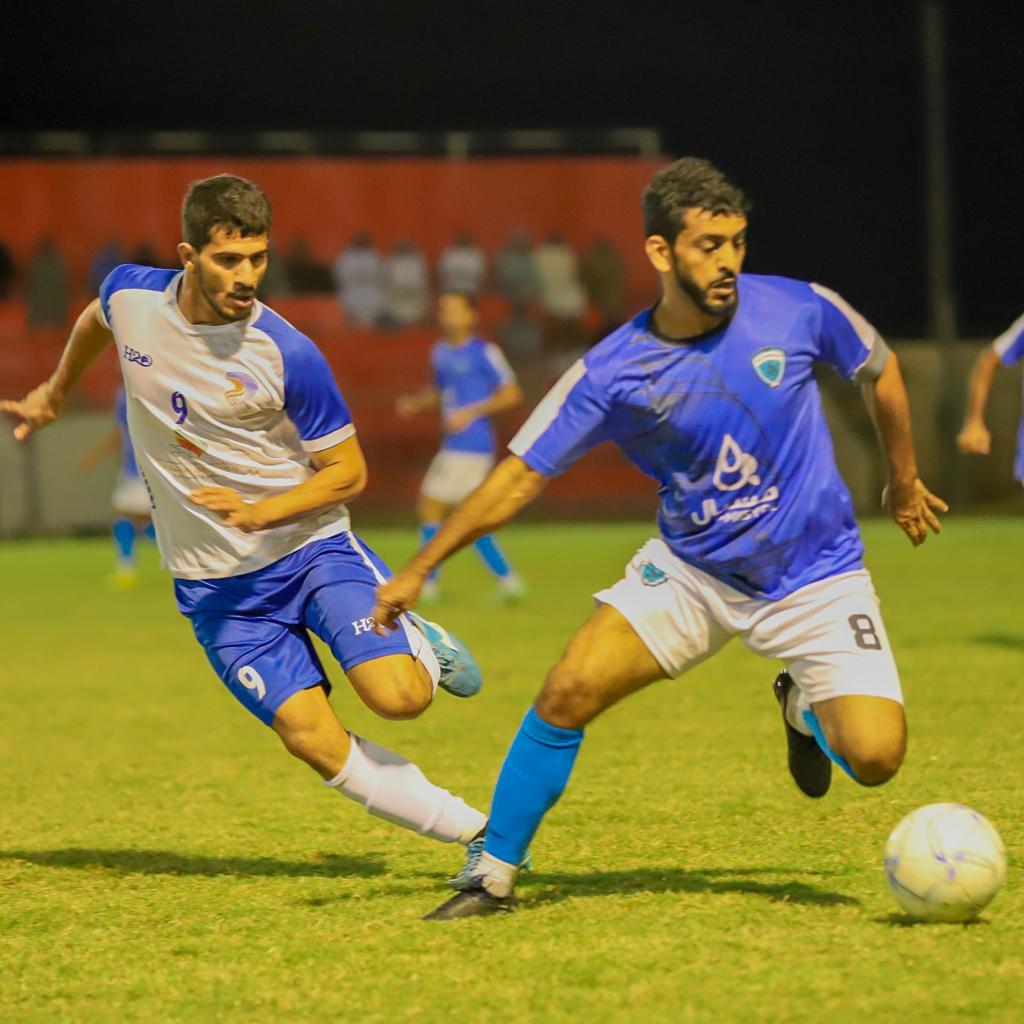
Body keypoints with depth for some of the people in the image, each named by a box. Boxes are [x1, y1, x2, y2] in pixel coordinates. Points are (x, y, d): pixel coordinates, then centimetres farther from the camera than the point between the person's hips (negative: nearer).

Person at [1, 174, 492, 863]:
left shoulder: (288, 355, -18)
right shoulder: (130, 296, -7)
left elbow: (348, 471, -8)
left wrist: (262, 512, -25)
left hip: (310, 546, -2)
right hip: (212, 582, 2)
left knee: (399, 698, -22)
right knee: (315, 741, -12)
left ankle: (420, 646, 15)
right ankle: (479, 832, 0)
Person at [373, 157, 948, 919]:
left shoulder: (796, 312, -14)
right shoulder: (614, 372, -14)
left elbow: (879, 369, 7)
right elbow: (522, 474, -8)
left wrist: (905, 482, 18)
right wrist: (418, 570, -13)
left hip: (816, 577, 0)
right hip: (692, 572, 1)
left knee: (875, 757, -18)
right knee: (568, 693, -18)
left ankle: (803, 707, 19)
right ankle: (494, 872, 2)